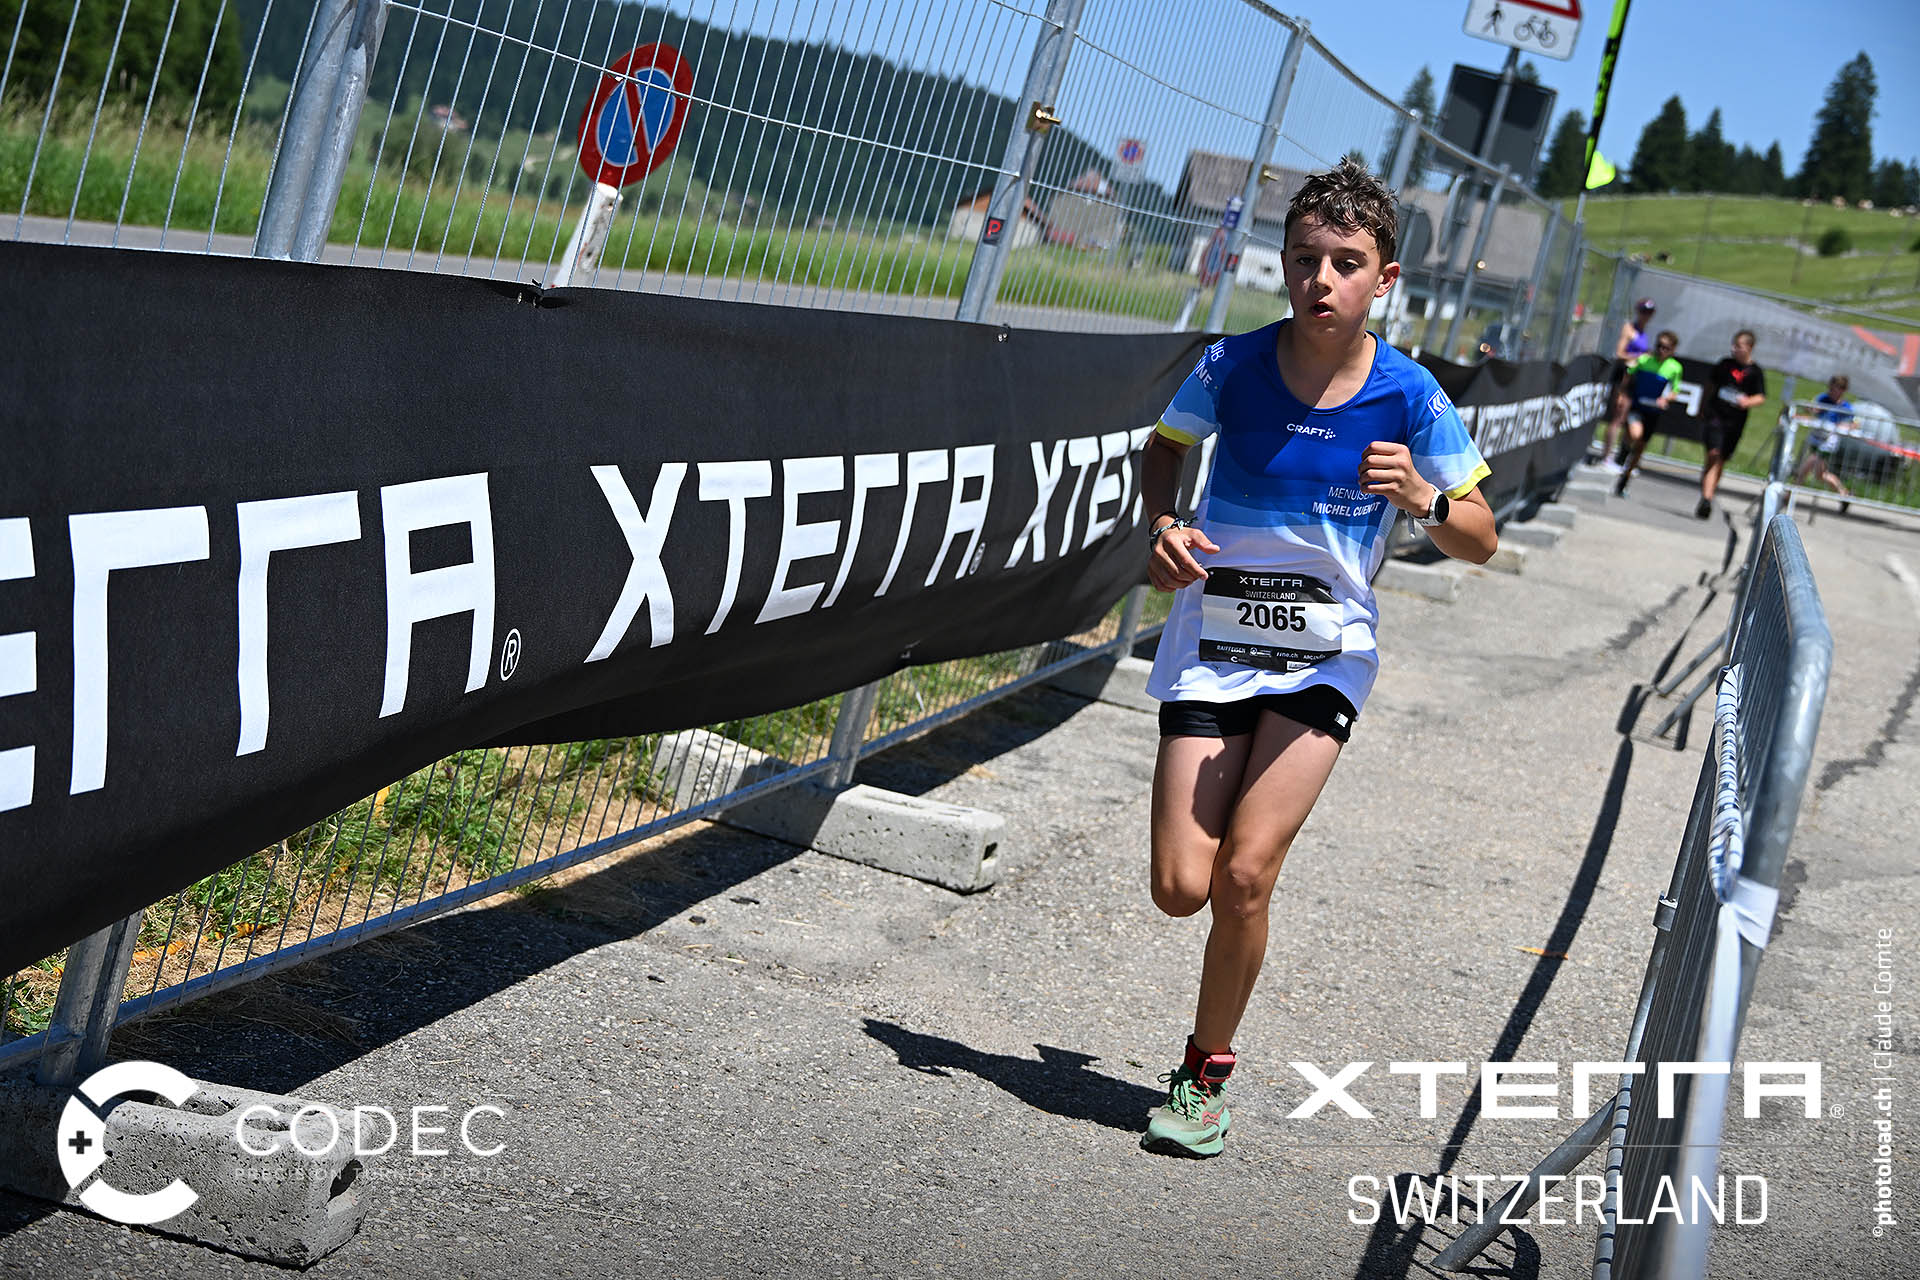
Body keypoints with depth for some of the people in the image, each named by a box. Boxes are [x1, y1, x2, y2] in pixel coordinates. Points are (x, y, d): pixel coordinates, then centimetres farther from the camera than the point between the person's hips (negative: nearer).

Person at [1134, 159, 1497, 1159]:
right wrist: (1163, 523, -8)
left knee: (1245, 875, -13)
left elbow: (1480, 542, -1)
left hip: (1323, 656, -1)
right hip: (1211, 637, 1)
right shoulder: (1232, 366, -8)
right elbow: (1166, 446, 13)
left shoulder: (1409, 398, -10)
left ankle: (1205, 1072, 9)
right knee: (1181, 889, -6)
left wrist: (1424, 499, -22)